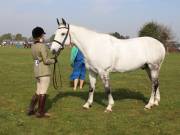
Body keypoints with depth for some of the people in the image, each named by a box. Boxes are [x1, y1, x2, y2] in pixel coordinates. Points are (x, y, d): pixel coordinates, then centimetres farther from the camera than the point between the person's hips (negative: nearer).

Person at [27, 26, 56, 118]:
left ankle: (31, 109, 21)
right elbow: (46, 60, -17)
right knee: (43, 92, 1)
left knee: (38, 91, 19)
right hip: (44, 72, -8)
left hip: (37, 72, 8)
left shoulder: (33, 46, 8)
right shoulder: (42, 46, -16)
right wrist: (54, 60, 1)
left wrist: (50, 59, 12)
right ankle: (40, 112, 8)